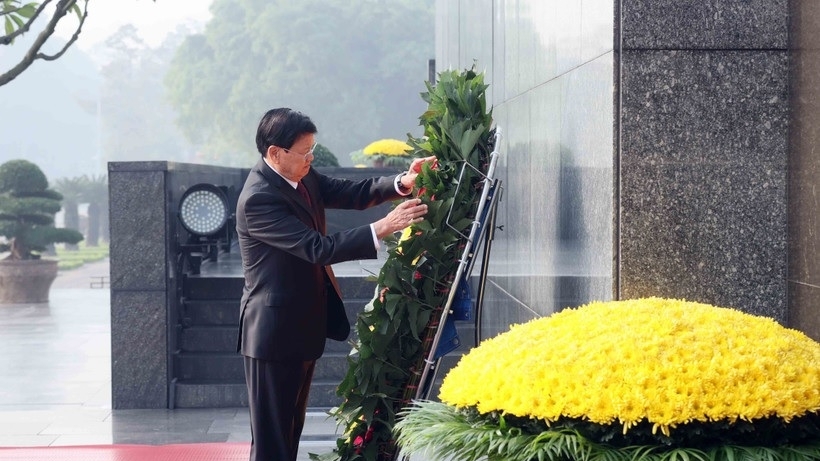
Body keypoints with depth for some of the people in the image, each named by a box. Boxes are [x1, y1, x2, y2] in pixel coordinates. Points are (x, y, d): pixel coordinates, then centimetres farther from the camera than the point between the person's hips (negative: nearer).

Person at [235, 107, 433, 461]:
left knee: (292, 426, 19)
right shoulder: (257, 199, -25)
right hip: (274, 331, -9)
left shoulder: (303, 177, 3)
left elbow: (352, 193, 4)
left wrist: (401, 183, -14)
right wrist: (383, 227, -31)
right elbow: (318, 248, -30)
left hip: (304, 324, 9)